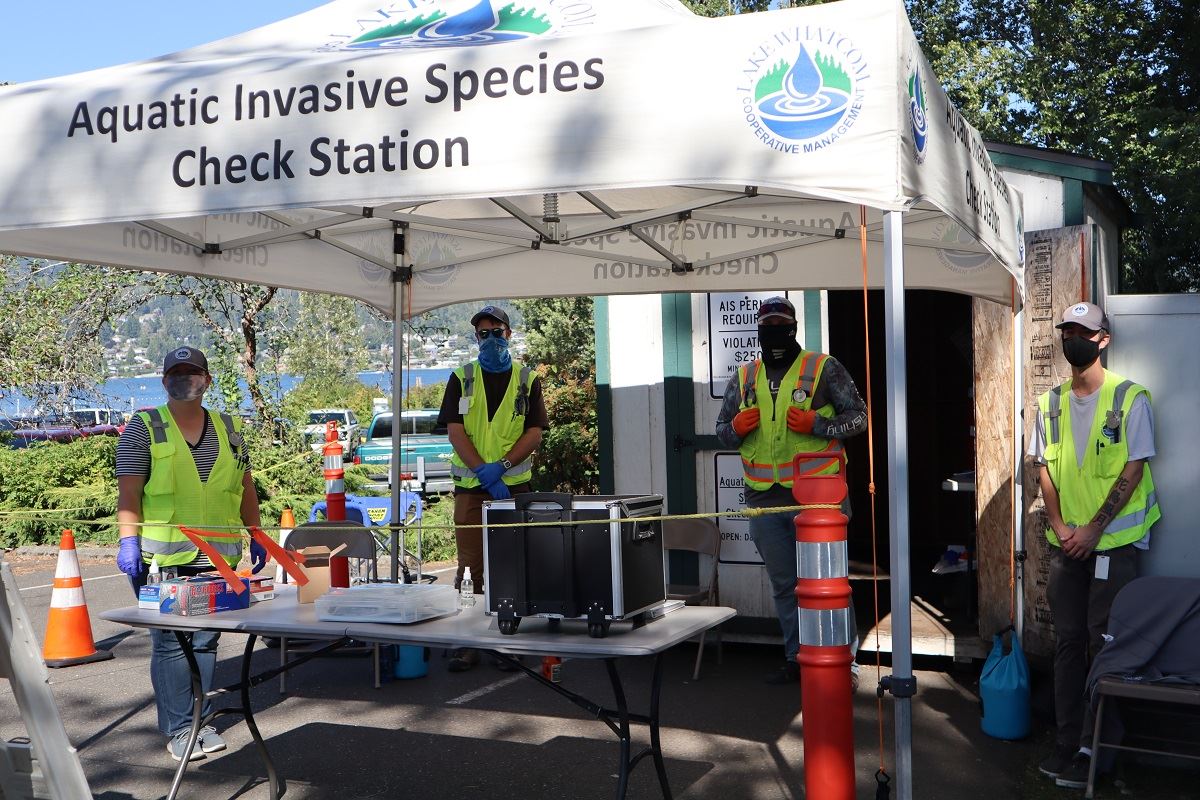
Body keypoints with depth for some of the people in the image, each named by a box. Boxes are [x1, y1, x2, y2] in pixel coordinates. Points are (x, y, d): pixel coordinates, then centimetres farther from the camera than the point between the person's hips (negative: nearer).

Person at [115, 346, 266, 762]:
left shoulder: (228, 428, 14)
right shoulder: (143, 428, 2)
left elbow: (246, 487, 19)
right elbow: (129, 491, -5)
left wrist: (256, 537, 16)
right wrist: (128, 540, -15)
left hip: (216, 556, 4)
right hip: (163, 556, -3)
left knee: (205, 639, 7)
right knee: (170, 642, -3)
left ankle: (201, 721, 16)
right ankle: (178, 728, 4)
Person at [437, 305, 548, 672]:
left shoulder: (527, 380, 9)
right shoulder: (461, 379, 10)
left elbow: (535, 432, 1)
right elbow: (454, 430, 0)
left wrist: (502, 465, -13)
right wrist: (482, 471, -12)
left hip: (514, 486, 0)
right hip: (470, 488, 0)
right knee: (470, 566, 1)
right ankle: (467, 643, 6)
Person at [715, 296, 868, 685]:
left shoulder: (824, 369, 1)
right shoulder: (743, 378, 13)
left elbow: (859, 416, 0)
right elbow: (722, 429, 20)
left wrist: (816, 424, -16)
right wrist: (736, 428, -4)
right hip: (764, 499, 5)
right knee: (784, 585, 13)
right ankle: (797, 658, 25)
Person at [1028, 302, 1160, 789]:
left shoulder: (1129, 398, -6)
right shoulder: (1051, 402, 8)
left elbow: (1133, 469, -10)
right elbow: (1044, 468, 9)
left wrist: (1094, 529, -15)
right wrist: (1059, 526, -4)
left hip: (1114, 540, -4)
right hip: (1066, 542, 4)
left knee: (1104, 641, -3)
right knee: (1068, 640, 8)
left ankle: (1092, 749, 4)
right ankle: (1066, 741, 15)